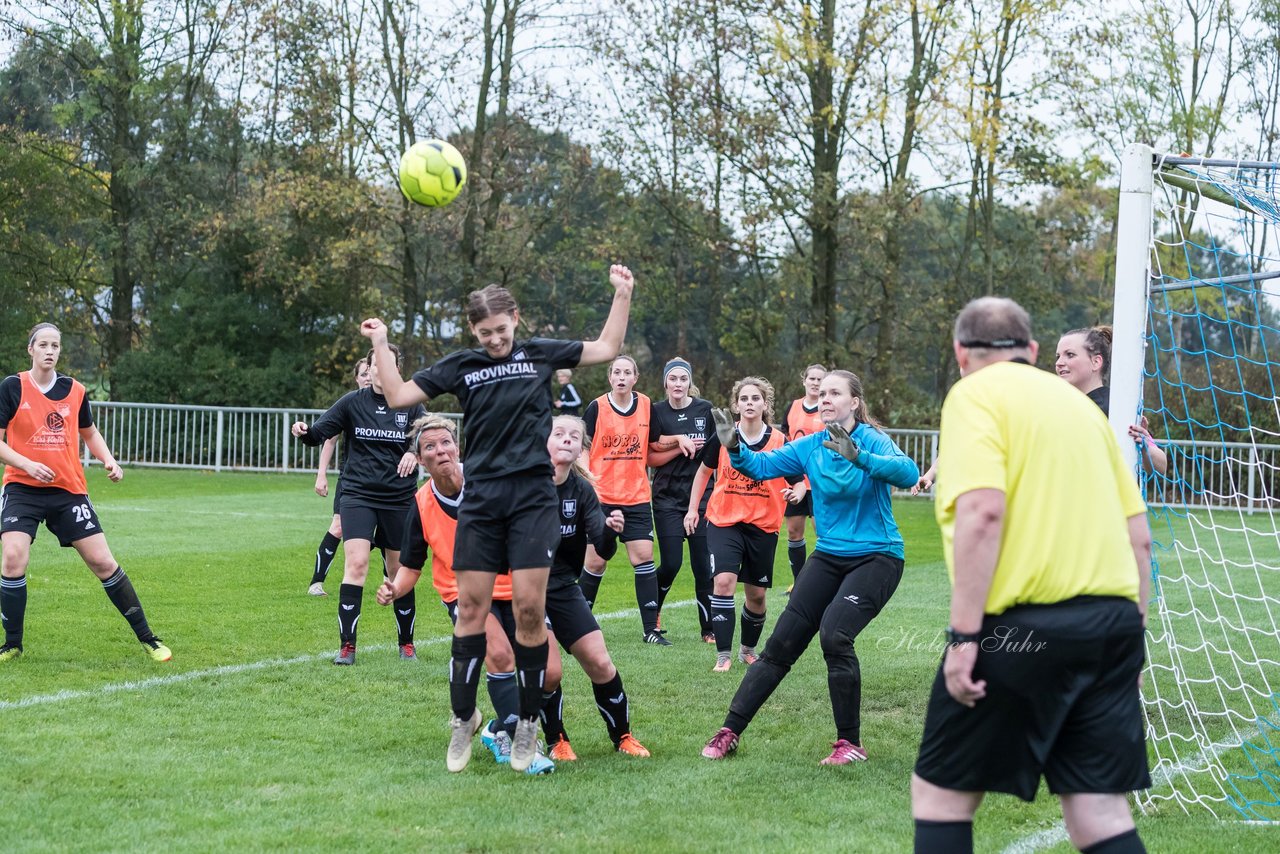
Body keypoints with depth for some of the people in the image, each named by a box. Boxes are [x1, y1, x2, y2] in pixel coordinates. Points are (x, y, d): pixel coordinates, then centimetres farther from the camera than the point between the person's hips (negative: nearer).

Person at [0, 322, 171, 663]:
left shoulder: (75, 391, 5)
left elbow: (90, 433, 21)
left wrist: (109, 461, 4)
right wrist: (28, 465, -19)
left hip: (69, 491, 2)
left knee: (103, 562, -1)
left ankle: (147, 638, 10)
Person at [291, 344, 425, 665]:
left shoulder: (411, 405, 2)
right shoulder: (353, 402, 2)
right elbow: (320, 432, -3)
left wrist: (414, 453, -26)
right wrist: (305, 431, -26)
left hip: (399, 499, 1)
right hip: (358, 495, -1)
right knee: (356, 563, -15)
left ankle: (406, 643, 26)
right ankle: (347, 645, -10)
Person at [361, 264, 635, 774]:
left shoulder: (540, 354, 9)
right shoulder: (460, 365, 8)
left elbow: (606, 348, 18)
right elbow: (398, 397, 8)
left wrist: (622, 295, 12)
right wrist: (381, 347, 0)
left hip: (533, 497, -1)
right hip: (480, 499, 1)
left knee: (529, 606, -6)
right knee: (471, 607, 0)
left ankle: (528, 724, 8)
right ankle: (463, 719, 14)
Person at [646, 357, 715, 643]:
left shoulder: (705, 409, 3)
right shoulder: (657, 412, 1)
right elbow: (650, 458, -3)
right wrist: (681, 447, -14)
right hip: (668, 499, -1)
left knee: (703, 565, -3)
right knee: (670, 564, -7)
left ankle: (709, 628, 7)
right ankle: (653, 611, 20)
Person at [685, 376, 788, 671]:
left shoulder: (779, 442, -6)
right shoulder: (722, 437, -4)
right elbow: (704, 470, 13)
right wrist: (693, 508, 9)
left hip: (763, 526, 1)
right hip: (724, 522, 0)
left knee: (756, 595, 9)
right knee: (723, 581, -18)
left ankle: (748, 649, 33)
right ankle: (723, 655, -13)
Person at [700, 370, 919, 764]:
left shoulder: (872, 440, -12)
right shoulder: (810, 446, 2)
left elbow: (908, 473, -30)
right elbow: (762, 465, -3)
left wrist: (857, 457, -43)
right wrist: (734, 447, -24)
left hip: (877, 558, -5)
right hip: (828, 557, 5)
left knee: (834, 635, -24)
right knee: (781, 644, 1)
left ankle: (850, 743, -9)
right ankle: (730, 732, 9)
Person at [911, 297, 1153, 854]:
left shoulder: (974, 395, -2)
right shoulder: (1079, 404, 19)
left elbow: (983, 511, -18)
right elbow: (1139, 536, 17)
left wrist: (964, 634, -18)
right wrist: (1128, 632, 23)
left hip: (1024, 625, -6)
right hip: (1112, 622, 7)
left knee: (941, 791, 7)